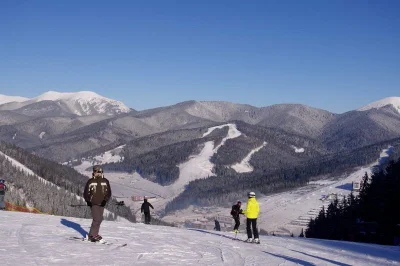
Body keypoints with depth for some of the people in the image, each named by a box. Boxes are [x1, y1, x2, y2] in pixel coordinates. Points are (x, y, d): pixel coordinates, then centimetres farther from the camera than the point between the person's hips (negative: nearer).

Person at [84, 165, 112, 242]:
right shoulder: (90, 181, 0)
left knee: (99, 220, 7)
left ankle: (94, 234, 18)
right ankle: (92, 235, -5)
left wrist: (105, 199, -10)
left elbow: (108, 192, 7)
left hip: (101, 204, 4)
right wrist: (88, 201, -11)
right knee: (97, 219, -14)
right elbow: (86, 193, 4)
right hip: (93, 203, -4)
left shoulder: (105, 181, 6)